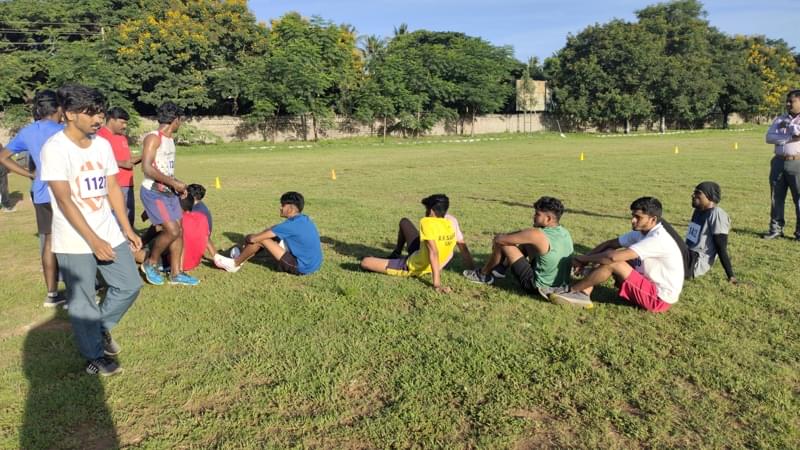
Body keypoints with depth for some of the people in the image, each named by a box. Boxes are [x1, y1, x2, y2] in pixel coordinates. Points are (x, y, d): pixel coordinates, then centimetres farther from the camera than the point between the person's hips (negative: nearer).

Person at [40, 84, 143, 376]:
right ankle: (95, 355, 24)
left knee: (130, 286, 11)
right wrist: (93, 241, -21)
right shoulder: (55, 149, -14)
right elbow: (64, 200, -18)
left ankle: (102, 327, 36)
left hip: (110, 235, 6)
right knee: (82, 301, 6)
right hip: (74, 242, -6)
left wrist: (127, 230, 8)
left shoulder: (102, 145, 5)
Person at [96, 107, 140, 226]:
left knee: (129, 219, 12)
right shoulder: (100, 136, -8)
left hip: (127, 185, 9)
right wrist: (122, 163, -21)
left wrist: (142, 158, 9)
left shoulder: (123, 137, 18)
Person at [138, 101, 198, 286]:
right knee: (172, 230, -13)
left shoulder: (170, 140, 14)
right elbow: (147, 168, -22)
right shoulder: (153, 137, -14)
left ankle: (176, 273, 14)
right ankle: (150, 263, 11)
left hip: (168, 192, 9)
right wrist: (174, 183, -21)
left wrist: (177, 184, 9)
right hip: (153, 192, -9)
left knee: (178, 230, 6)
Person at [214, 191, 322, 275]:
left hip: (302, 267, -9)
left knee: (261, 239, -6)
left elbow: (254, 238, -17)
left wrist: (247, 237, 6)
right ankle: (243, 255, 30)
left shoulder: (291, 224, -21)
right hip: (313, 264, 9)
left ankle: (235, 264, 14)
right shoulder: (304, 219, 6)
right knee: (271, 235, 15)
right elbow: (274, 229, 23)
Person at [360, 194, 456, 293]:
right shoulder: (450, 225, -7)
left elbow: (433, 252, -40)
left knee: (365, 262, -5)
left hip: (412, 267, -8)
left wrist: (437, 283, -41)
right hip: (428, 268, 8)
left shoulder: (427, 222, -30)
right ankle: (396, 255, 37)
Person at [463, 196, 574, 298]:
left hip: (538, 286, -8)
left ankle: (483, 275, 17)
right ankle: (501, 268, 32)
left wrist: (496, 240, 4)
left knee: (500, 242, -7)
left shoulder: (538, 235, -26)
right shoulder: (564, 232, -1)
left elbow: (499, 238, -18)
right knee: (525, 242, 18)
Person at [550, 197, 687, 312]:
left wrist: (583, 258, -20)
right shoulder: (642, 231, 1)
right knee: (608, 252, -1)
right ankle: (583, 294, -10)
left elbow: (613, 257, -34)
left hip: (659, 298, -9)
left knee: (612, 262, -23)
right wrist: (586, 259, -9)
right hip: (650, 284, 9)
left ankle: (572, 291, -9)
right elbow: (610, 244, 6)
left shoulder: (658, 239, -27)